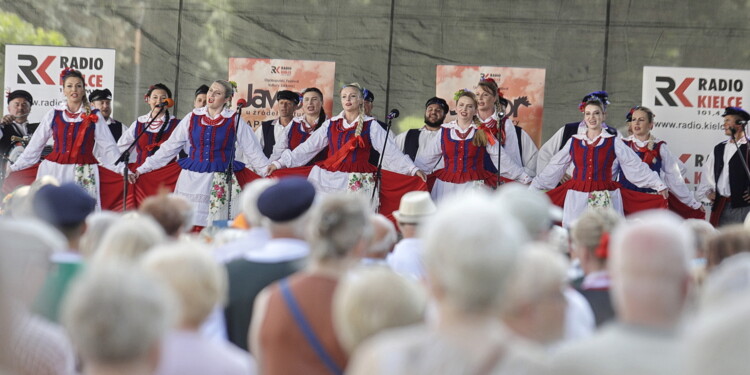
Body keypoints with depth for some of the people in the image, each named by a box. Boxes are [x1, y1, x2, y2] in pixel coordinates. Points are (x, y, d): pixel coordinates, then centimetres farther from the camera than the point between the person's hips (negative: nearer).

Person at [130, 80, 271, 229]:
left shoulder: (234, 121, 2)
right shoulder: (192, 118, 7)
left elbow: (253, 152, 6)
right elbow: (169, 148, 10)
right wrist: (141, 170, 8)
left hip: (220, 182, -2)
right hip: (191, 180, 2)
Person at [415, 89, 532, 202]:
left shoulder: (483, 133, 5)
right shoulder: (444, 131, 8)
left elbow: (502, 159, 4)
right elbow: (427, 158, 10)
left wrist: (524, 178, 0)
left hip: (473, 186, -1)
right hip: (446, 185, 1)